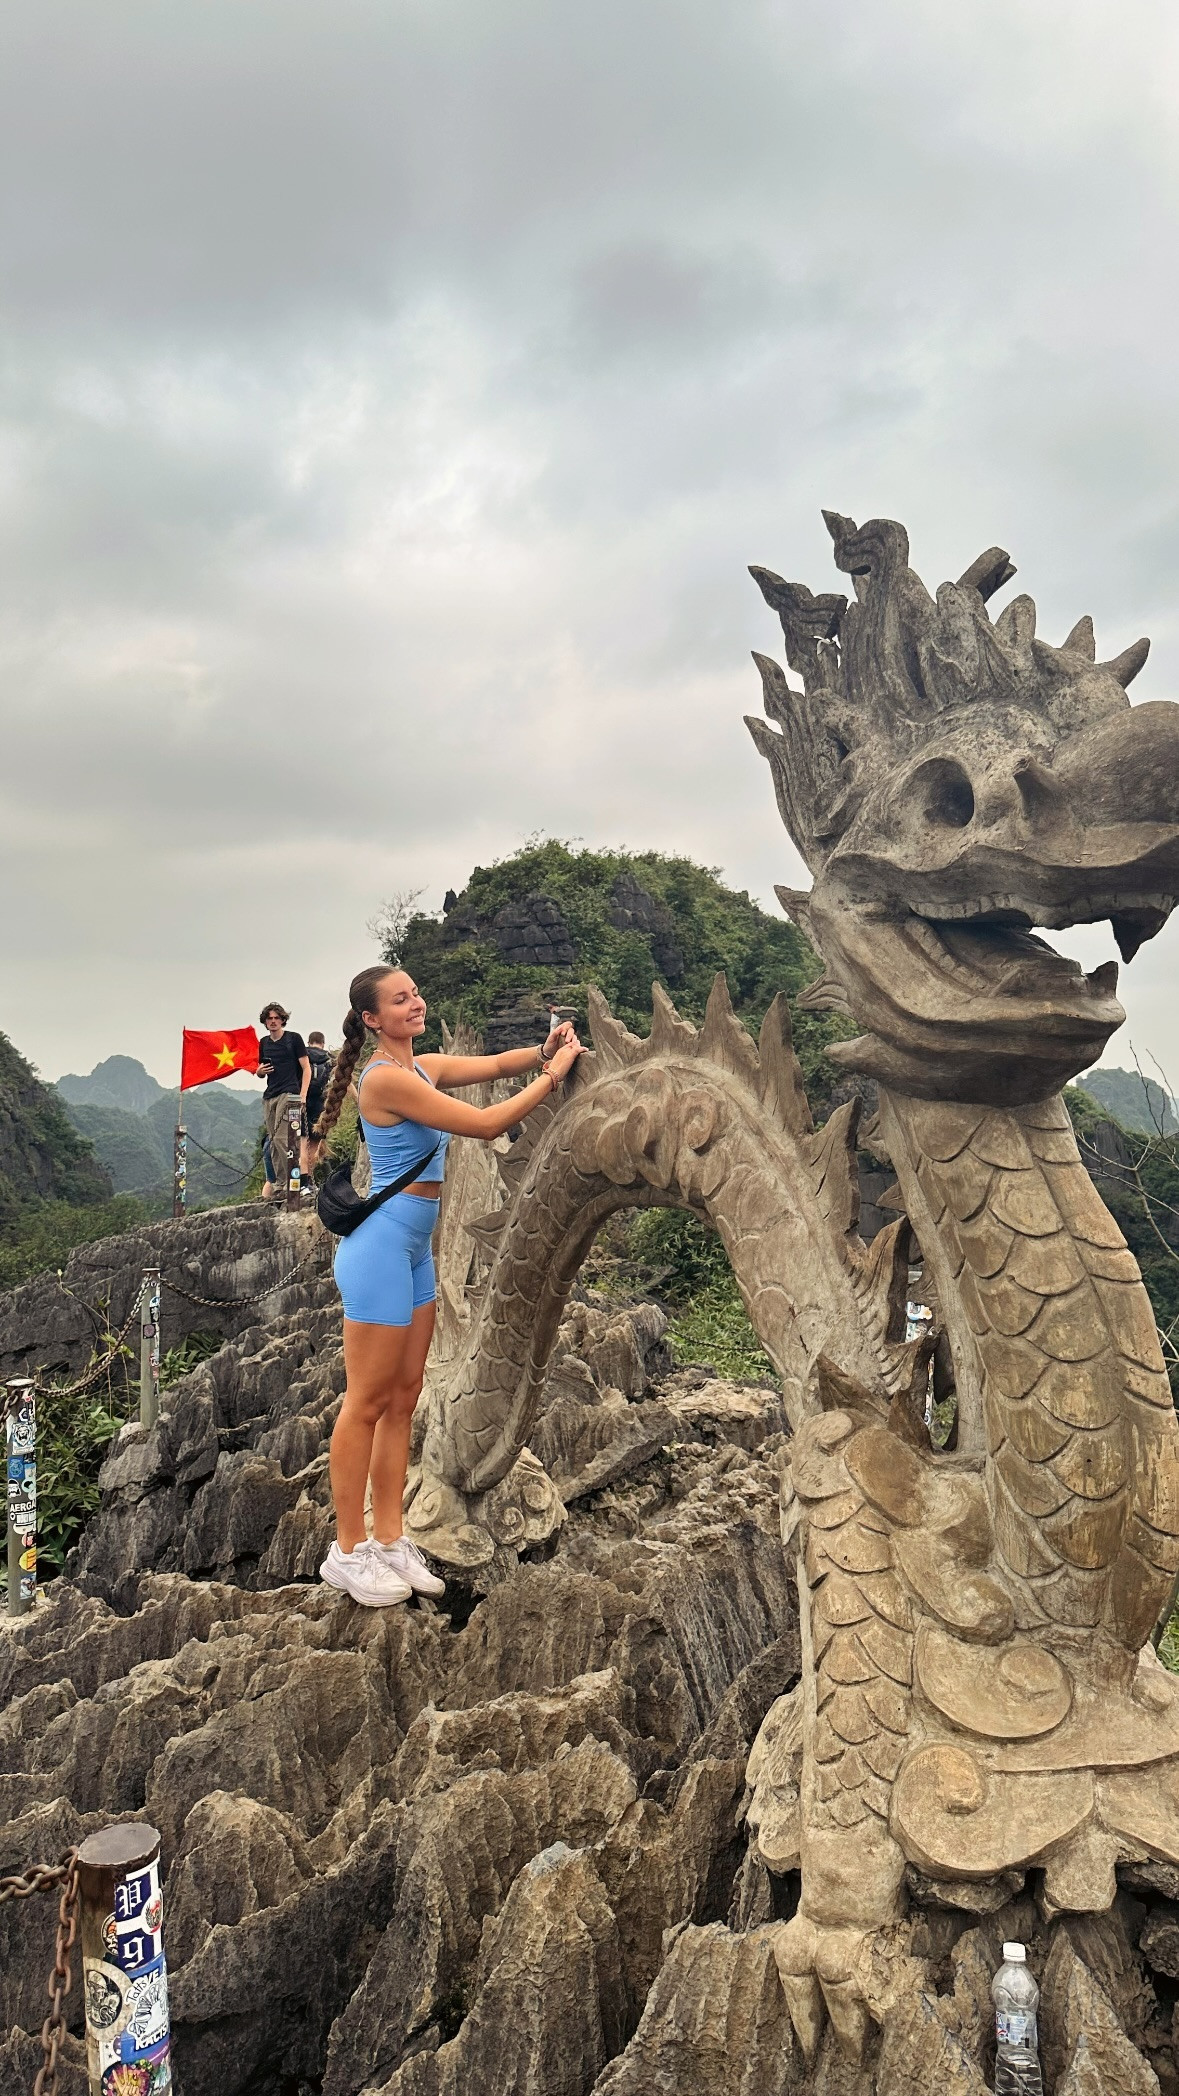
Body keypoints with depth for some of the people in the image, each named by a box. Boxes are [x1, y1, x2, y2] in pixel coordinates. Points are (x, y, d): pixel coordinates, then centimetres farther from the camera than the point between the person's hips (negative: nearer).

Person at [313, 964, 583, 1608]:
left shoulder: (424, 1068, 11)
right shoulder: (386, 1078, -17)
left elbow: (495, 1063, 9)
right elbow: (485, 1124, -18)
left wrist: (544, 1051, -10)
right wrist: (552, 1075, -12)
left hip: (414, 1250, 9)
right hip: (382, 1242, -9)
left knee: (403, 1399, 12)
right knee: (368, 1402, -2)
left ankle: (389, 1540, 19)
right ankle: (348, 1550, 8)